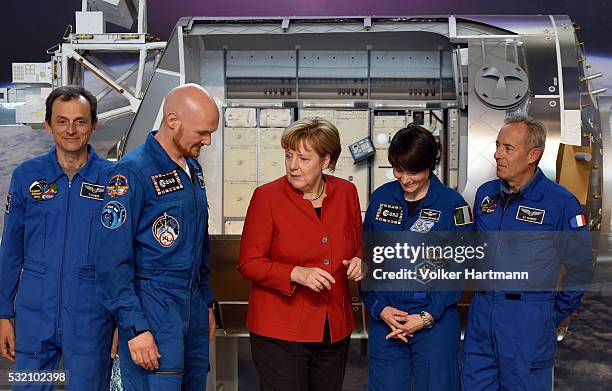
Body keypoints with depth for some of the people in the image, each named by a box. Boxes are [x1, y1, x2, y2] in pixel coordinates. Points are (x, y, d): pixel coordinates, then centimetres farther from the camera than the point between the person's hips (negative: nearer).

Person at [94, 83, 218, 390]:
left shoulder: (193, 168, 13)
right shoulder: (133, 172, -13)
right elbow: (111, 259, -16)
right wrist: (135, 327, -19)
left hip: (193, 305, 8)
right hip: (152, 306, -8)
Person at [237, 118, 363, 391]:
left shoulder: (346, 192, 3)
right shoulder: (267, 196, -8)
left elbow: (359, 244, 19)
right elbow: (248, 263, -8)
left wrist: (358, 261, -4)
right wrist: (296, 273, -22)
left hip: (335, 332, 4)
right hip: (280, 331, -4)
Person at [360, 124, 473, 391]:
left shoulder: (452, 204, -6)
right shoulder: (381, 198, 3)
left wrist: (428, 316, -12)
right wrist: (379, 308, -7)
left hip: (435, 320, -2)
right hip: (384, 319, 3)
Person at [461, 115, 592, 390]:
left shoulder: (560, 203, -11)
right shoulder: (485, 194, 6)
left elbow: (580, 265, -4)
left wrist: (557, 312, 1)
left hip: (529, 319, -5)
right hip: (481, 312, 5)